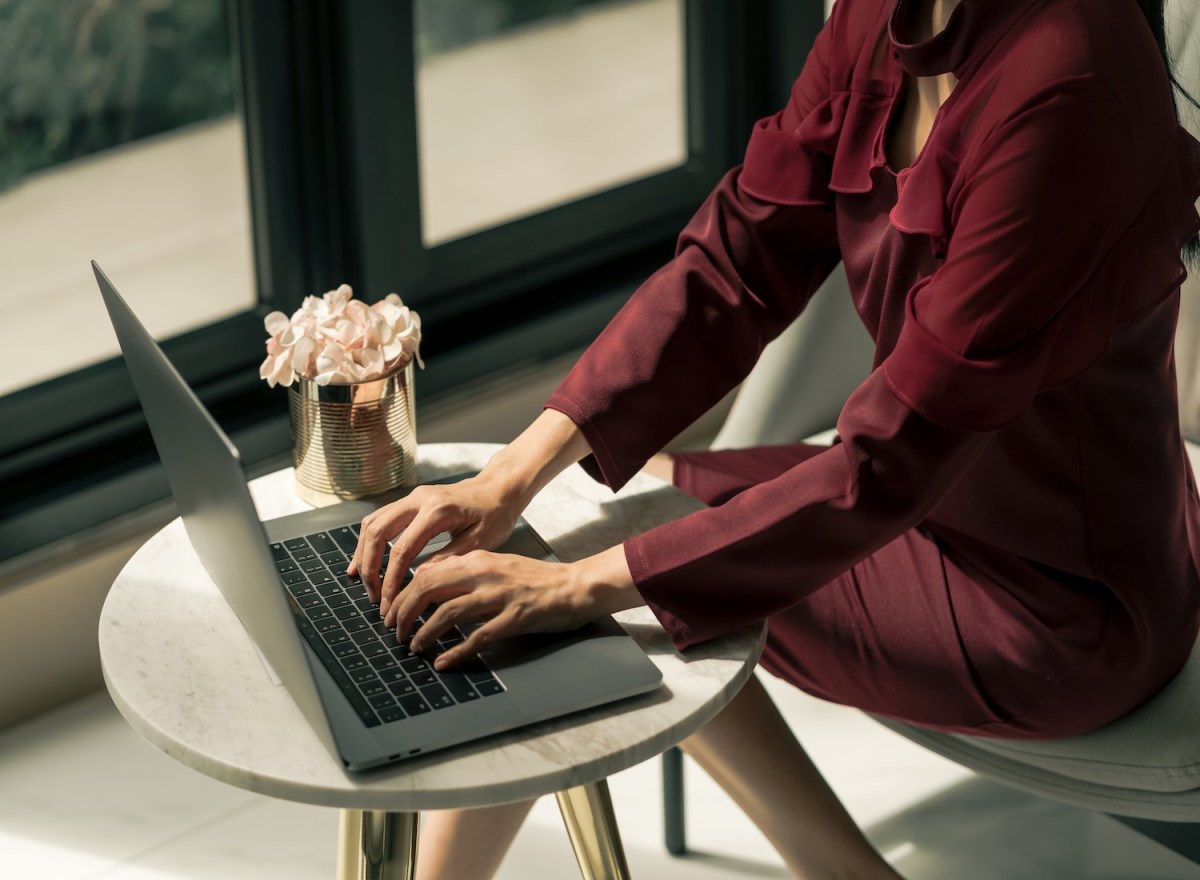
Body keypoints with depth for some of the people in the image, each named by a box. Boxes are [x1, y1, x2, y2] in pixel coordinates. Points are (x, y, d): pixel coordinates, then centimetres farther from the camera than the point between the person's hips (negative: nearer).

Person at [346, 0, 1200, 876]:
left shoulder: (1063, 87, -32)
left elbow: (886, 467, -29)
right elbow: (734, 261, -3)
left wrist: (585, 584, -27)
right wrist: (511, 478, -12)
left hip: (1063, 606, -8)